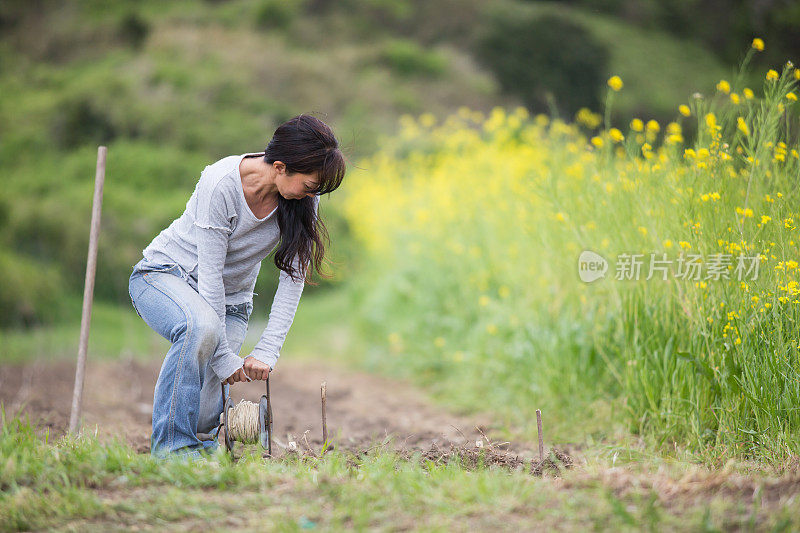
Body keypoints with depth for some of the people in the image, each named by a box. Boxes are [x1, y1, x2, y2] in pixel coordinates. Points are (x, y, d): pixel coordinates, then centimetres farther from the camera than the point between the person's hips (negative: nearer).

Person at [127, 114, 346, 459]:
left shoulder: (305, 199, -14)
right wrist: (224, 357, -24)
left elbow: (293, 280, -12)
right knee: (202, 326, -40)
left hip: (232, 299, 4)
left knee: (207, 415, -15)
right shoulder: (221, 184, -29)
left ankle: (200, 441, 23)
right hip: (165, 276, -4)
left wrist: (267, 353, -21)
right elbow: (209, 275, -26)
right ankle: (171, 443, -24)